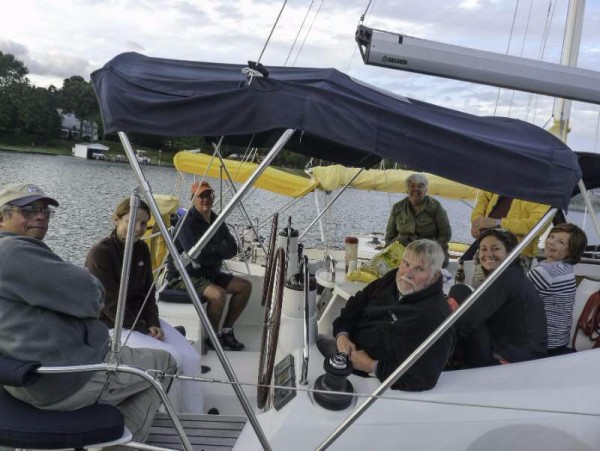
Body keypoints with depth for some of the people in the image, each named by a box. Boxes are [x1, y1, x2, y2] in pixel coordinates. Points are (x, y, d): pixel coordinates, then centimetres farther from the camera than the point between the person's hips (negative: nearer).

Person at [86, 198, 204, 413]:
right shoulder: (100, 253, -17)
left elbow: (148, 291, 8)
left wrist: (152, 323, -7)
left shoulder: (142, 249, 4)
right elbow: (111, 305, -18)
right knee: (172, 358, -23)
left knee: (191, 357, -12)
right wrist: (143, 330, -16)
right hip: (113, 325, -6)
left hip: (141, 318, 7)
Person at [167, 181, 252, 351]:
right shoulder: (187, 222, -16)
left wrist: (209, 251, -16)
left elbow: (232, 249, 1)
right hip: (184, 277, -8)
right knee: (219, 294, -31)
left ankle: (226, 330, 9)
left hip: (209, 274, 8)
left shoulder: (216, 221, 8)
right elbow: (197, 254, -27)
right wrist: (219, 250, -11)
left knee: (245, 286, 0)